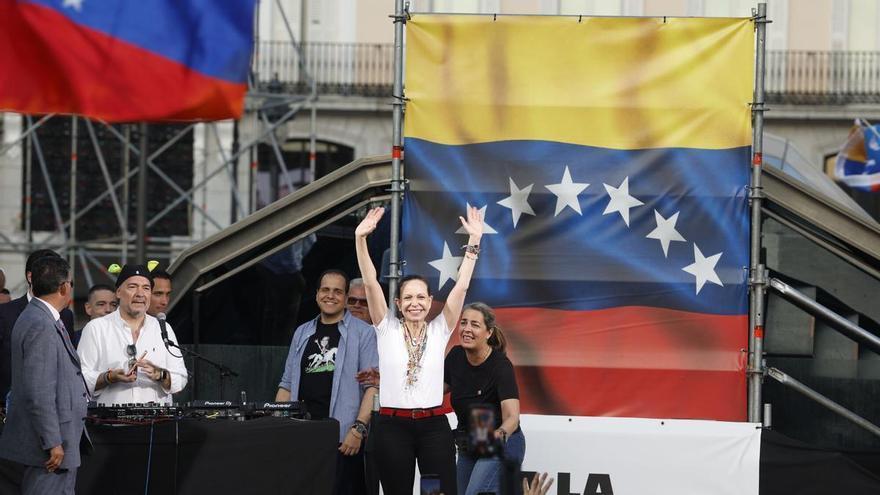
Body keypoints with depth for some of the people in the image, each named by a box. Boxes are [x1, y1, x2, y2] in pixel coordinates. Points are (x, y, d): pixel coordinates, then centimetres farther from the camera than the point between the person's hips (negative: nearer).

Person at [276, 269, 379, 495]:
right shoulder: (302, 333, 18)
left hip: (344, 436, -5)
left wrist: (359, 429, -15)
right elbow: (287, 384, 20)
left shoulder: (363, 333, 2)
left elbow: (373, 385, -5)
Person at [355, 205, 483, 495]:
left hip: (433, 426, 0)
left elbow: (461, 287, -3)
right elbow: (370, 284, -7)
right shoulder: (387, 329, 3)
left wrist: (474, 242, -13)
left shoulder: (439, 330, 5)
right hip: (393, 426, 0)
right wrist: (360, 239, -19)